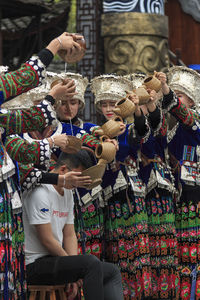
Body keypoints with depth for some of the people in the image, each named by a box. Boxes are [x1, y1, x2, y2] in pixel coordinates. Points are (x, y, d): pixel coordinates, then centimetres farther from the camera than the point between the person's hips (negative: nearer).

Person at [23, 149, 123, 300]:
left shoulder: (68, 193, 14)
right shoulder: (41, 193, -17)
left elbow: (70, 235, 13)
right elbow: (47, 240, -19)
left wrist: (75, 272, -1)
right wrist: (74, 265, -9)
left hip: (56, 259, 10)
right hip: (34, 266, -10)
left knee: (112, 272, 8)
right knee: (91, 262, -29)